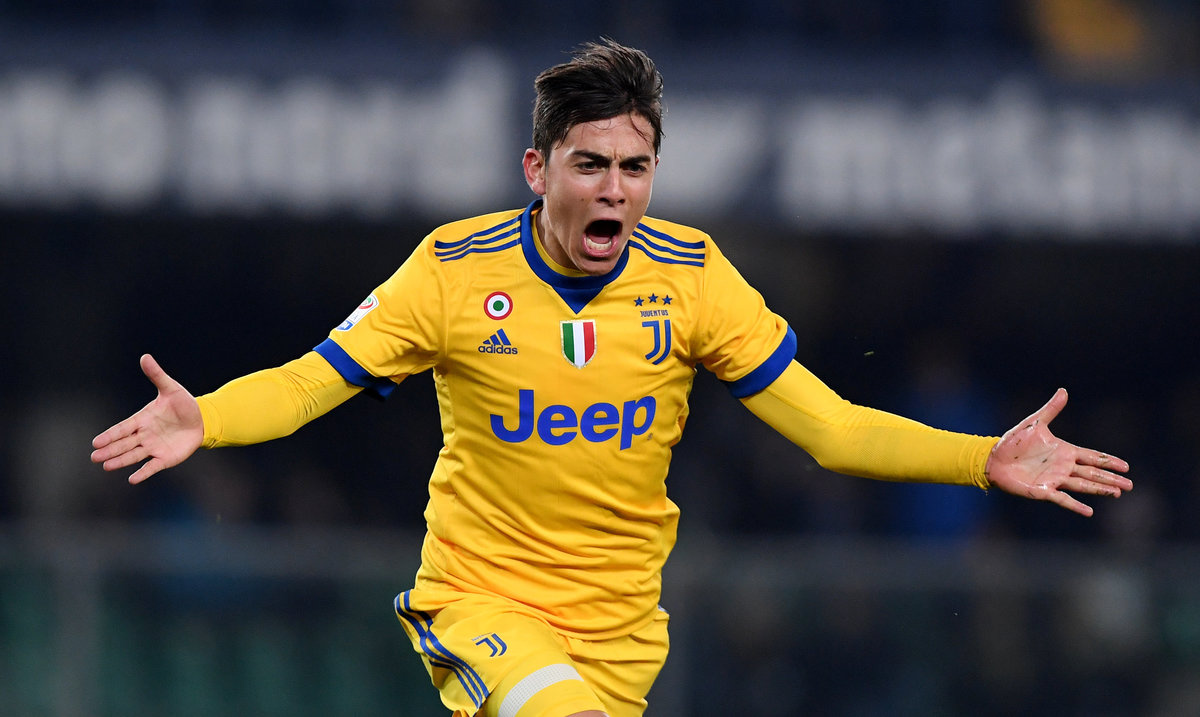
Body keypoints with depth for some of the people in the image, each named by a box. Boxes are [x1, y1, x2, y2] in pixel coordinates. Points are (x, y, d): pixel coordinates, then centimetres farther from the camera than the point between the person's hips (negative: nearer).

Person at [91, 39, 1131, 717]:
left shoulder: (690, 277, -5)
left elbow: (826, 423, -3)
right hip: (480, 599, -4)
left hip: (621, 625, 4)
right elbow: (307, 383, -7)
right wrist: (203, 420, -28)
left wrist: (987, 461, -15)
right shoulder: (458, 271, -11)